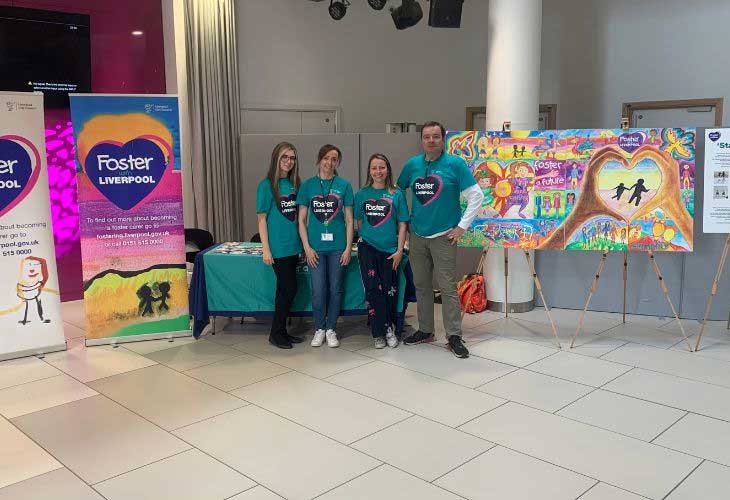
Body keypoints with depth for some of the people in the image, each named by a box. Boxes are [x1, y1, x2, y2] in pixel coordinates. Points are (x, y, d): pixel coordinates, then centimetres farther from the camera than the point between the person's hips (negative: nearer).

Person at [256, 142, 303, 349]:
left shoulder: (294, 183, 9)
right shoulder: (267, 185, -8)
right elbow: (261, 219, -8)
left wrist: (302, 243, 11)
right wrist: (266, 249, -13)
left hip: (293, 246, 6)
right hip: (278, 247, -6)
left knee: (286, 290, 11)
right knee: (289, 289, -3)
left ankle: (281, 331, 23)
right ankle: (276, 334, 11)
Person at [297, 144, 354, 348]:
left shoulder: (344, 185, 1)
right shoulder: (308, 185, 2)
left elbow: (349, 220, 3)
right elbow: (302, 220, 3)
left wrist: (348, 248, -3)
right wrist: (307, 247, -5)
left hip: (338, 246, 0)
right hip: (316, 247, 0)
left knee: (335, 289, 7)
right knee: (318, 290, 3)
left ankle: (331, 329, 22)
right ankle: (319, 329, 21)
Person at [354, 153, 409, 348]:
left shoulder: (397, 194, 1)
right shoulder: (362, 194, 5)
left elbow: (402, 224, 1)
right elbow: (359, 222, 13)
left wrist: (399, 250, -4)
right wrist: (364, 237, 3)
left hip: (390, 249, -1)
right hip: (368, 248, 1)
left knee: (390, 290, 2)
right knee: (373, 290, -3)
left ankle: (389, 329, 18)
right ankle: (379, 332, 8)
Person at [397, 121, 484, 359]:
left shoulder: (455, 164, -7)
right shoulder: (412, 164, 5)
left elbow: (476, 196, -7)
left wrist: (462, 226, -8)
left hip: (444, 236, -4)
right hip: (417, 235, 4)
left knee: (448, 287, -4)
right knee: (421, 285, 12)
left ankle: (454, 336, 6)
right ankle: (425, 330, 25)